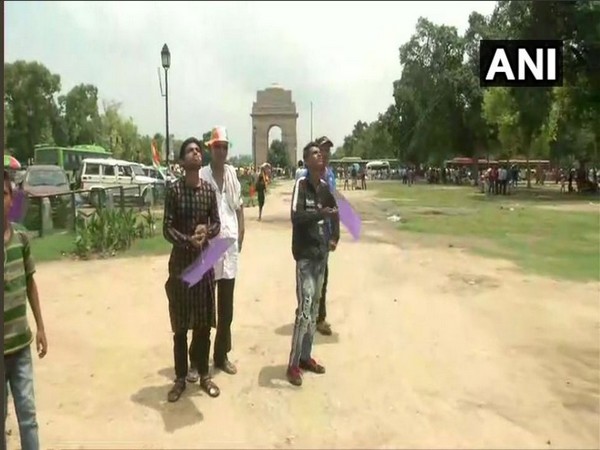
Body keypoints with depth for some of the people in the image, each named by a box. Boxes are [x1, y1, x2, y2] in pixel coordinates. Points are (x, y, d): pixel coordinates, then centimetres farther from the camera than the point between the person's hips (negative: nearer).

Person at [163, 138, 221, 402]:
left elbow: (217, 224, 8)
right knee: (180, 324, 6)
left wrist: (206, 231, -14)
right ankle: (180, 378, 20)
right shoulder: (174, 190, -7)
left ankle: (204, 374, 25)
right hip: (180, 262, -3)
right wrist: (188, 240, -25)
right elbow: (167, 229, -9)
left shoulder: (209, 190, 3)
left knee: (204, 322, 11)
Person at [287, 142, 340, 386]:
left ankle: (305, 356, 26)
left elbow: (335, 212, 24)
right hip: (305, 254, -7)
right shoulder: (301, 184, -12)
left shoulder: (324, 186, 8)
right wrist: (322, 213, -30)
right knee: (304, 309, -9)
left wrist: (334, 238, 13)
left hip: (321, 253, 7)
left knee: (314, 308, 13)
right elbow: (296, 217, -25)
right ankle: (293, 364, 2)